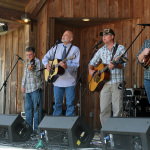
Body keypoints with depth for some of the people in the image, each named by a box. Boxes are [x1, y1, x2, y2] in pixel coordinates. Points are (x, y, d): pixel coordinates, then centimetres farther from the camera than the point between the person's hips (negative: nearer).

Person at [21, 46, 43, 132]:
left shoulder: (38, 62, -4)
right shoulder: (28, 63, 20)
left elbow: (38, 74, -14)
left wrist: (32, 70, -30)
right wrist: (23, 85, 16)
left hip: (36, 89, -8)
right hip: (27, 89, 8)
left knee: (36, 108, -6)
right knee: (28, 108, 10)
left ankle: (37, 128, -4)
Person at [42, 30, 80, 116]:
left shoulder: (75, 49, -2)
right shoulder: (56, 47, 12)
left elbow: (76, 65, -12)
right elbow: (46, 57, 15)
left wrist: (67, 66, -30)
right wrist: (47, 64, -6)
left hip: (69, 82, -4)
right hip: (57, 81, 4)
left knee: (70, 104, -2)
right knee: (57, 104, 9)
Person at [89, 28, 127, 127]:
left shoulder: (120, 48, 1)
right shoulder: (101, 50, 15)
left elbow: (124, 64, -10)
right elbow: (92, 63, 19)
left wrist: (115, 65, -29)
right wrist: (91, 70, -2)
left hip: (117, 83, -4)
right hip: (104, 83, 4)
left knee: (117, 109, -5)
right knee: (104, 109, 1)